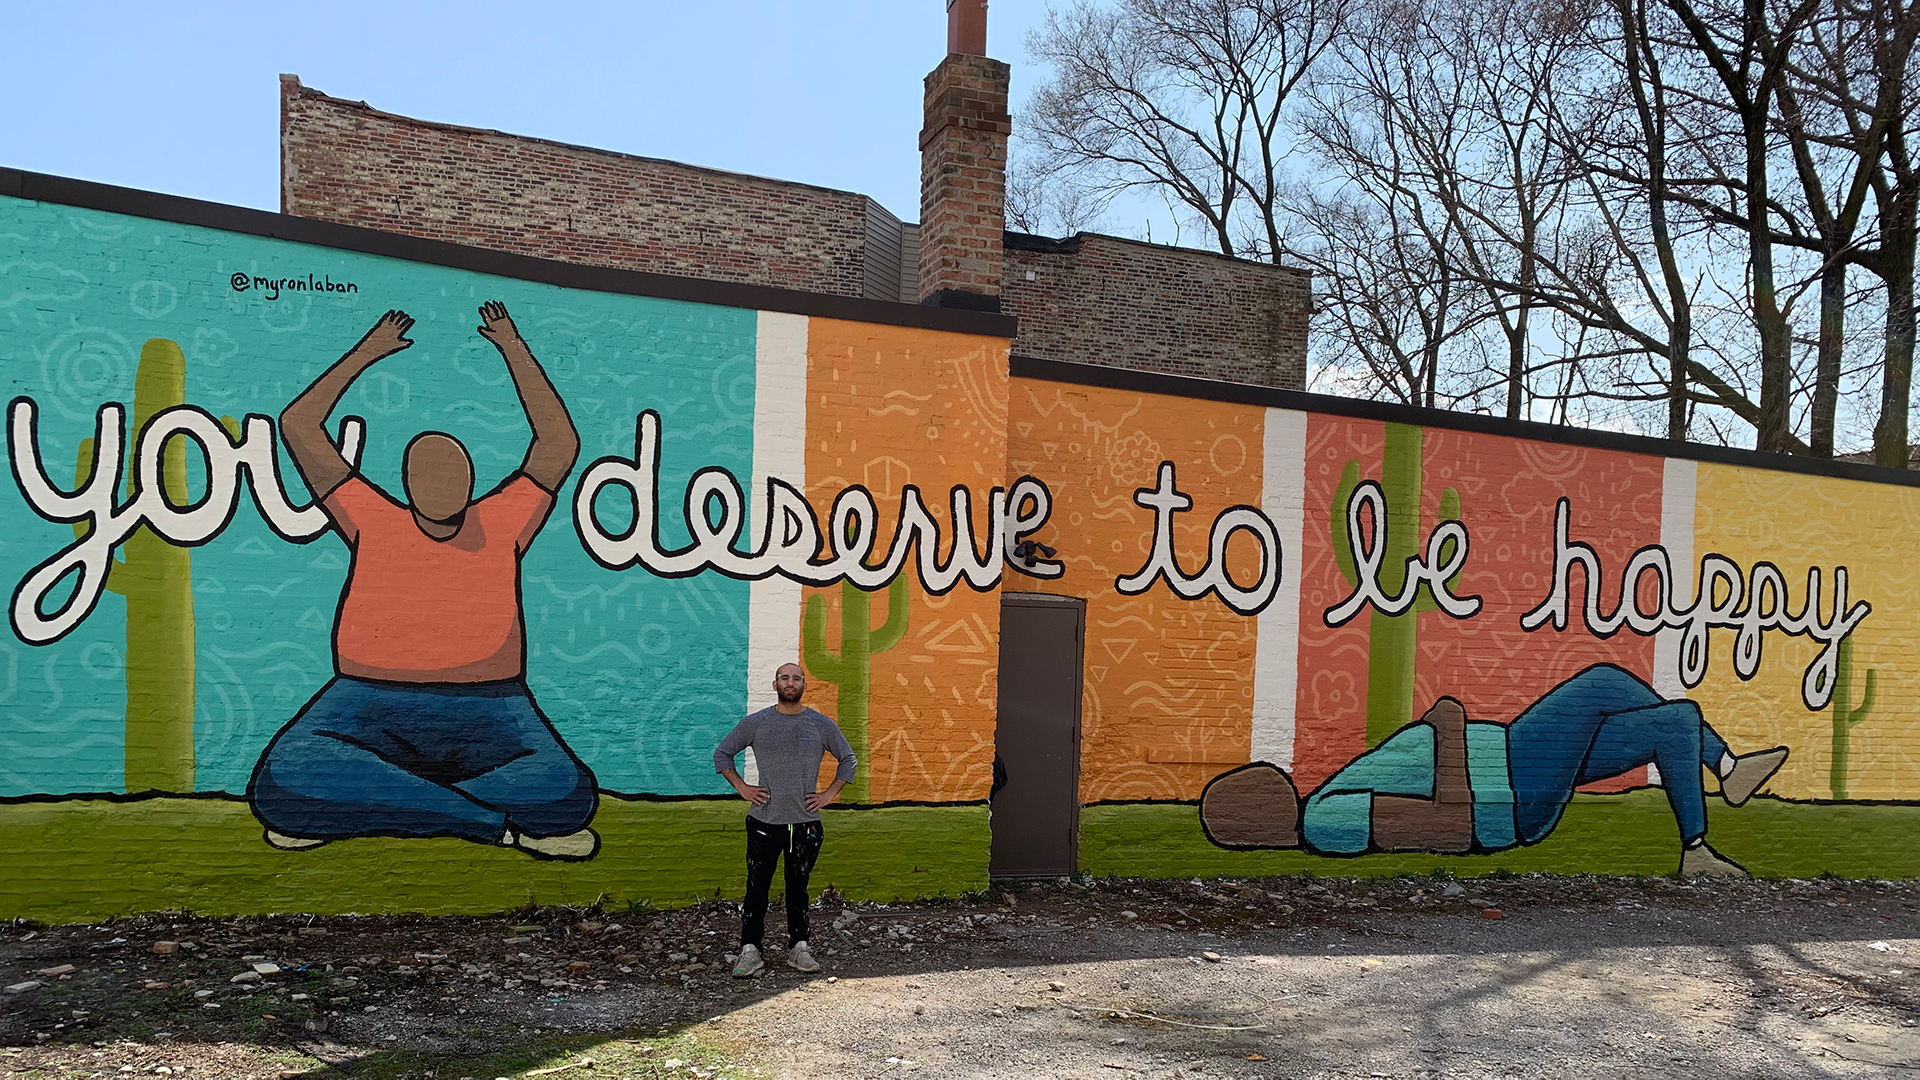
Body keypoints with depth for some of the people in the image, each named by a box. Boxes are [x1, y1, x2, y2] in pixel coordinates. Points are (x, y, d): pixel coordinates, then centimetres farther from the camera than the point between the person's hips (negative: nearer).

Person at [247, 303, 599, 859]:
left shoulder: (501, 523, 13)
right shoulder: (374, 522, 14)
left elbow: (560, 441, 20)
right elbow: (297, 424, 21)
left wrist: (514, 349, 27)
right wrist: (365, 353, 29)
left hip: (486, 712, 0)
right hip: (369, 705, 1)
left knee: (566, 796, -30)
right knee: (281, 784, -31)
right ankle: (501, 821, -23)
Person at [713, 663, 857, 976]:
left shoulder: (822, 725, 3)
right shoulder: (755, 723, 1)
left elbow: (848, 760, 14)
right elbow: (722, 753, 11)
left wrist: (829, 794, 5)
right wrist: (741, 787, 2)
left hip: (806, 822, 1)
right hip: (764, 822, -1)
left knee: (798, 888, 10)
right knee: (757, 888, 1)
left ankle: (799, 946, 20)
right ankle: (750, 949, 10)